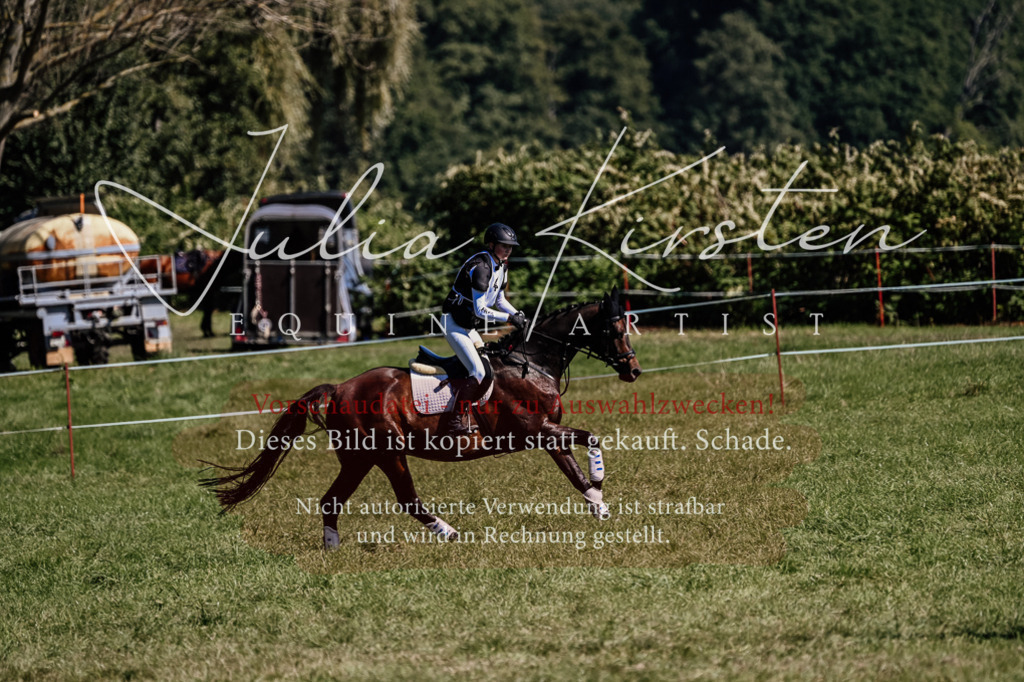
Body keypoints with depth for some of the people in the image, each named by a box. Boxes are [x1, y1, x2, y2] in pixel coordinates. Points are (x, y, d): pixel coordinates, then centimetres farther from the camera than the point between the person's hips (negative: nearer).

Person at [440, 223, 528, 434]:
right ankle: (455, 421, -12)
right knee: (478, 372, -18)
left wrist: (517, 314, -2)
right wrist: (509, 318, -25)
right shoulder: (481, 267, -25)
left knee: (488, 371, 7)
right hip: (454, 324, -10)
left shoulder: (501, 266, 5)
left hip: (469, 326, 10)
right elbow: (480, 310, -27)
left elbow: (499, 300, 16)